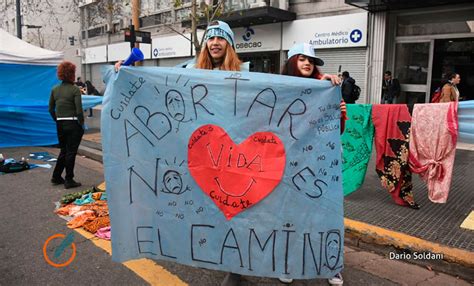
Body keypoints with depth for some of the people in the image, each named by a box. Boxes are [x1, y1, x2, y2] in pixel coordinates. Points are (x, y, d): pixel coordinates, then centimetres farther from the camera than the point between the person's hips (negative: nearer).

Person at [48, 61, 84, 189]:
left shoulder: (55, 89, 6)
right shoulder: (75, 89, -12)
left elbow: (51, 109, 9)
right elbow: (79, 110, -16)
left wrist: (57, 120, 15)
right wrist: (82, 124, -6)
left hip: (60, 124, 6)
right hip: (73, 124, -6)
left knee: (63, 150, 21)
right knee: (71, 152, 3)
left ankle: (56, 177, 27)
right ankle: (69, 180, 11)